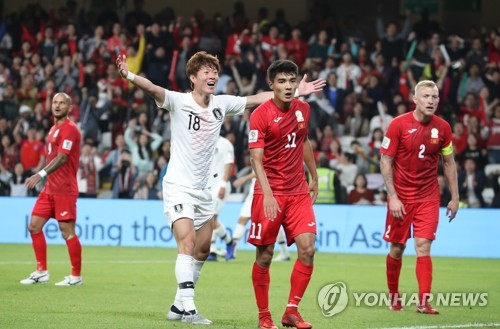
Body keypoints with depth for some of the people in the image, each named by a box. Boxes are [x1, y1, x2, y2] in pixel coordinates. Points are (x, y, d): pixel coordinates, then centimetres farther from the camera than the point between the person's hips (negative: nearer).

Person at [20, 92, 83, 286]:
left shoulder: (69, 128, -11)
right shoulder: (54, 128, 17)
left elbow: (62, 158, -21)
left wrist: (41, 174, -29)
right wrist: (44, 177, 15)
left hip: (64, 190, -9)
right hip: (50, 188, 9)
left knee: (67, 231, -7)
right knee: (34, 226, 6)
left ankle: (76, 276, 1)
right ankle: (42, 272, 12)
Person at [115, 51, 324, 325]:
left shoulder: (222, 104, 4)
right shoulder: (178, 101, -12)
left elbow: (259, 98, 12)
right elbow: (152, 89, -30)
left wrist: (296, 92, 12)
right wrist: (129, 76, -49)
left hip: (204, 189, 7)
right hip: (179, 187, -7)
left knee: (202, 249, 10)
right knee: (187, 242, -20)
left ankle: (179, 306, 21)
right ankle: (188, 309, -22)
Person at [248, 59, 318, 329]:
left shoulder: (303, 109, 6)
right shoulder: (261, 115, -12)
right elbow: (256, 159, -17)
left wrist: (314, 179, 27)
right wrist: (267, 194, -29)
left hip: (299, 192, 4)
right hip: (270, 193, -4)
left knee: (307, 249, -8)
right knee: (264, 256, 0)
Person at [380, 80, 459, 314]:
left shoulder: (442, 128, -1)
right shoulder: (398, 125, -10)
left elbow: (449, 163, 10)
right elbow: (385, 161, -8)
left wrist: (455, 197, 7)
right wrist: (392, 196, -15)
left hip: (428, 197, 1)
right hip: (401, 196, -1)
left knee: (423, 247, -9)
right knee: (397, 248, 7)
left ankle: (423, 302, -12)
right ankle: (393, 296, 26)